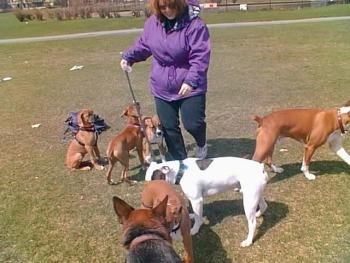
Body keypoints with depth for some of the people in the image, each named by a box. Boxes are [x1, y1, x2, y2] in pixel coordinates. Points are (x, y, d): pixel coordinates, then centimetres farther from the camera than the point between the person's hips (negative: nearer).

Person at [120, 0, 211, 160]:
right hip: (162, 88, 5)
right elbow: (143, 44, 14)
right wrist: (128, 57, 0)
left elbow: (200, 56, -23)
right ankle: (180, 161, 27)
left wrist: (191, 81, -34)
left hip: (190, 87, -4)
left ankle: (201, 144, 34)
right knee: (169, 127, 8)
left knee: (192, 124, -4)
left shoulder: (194, 24, -18)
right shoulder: (152, 22, -1)